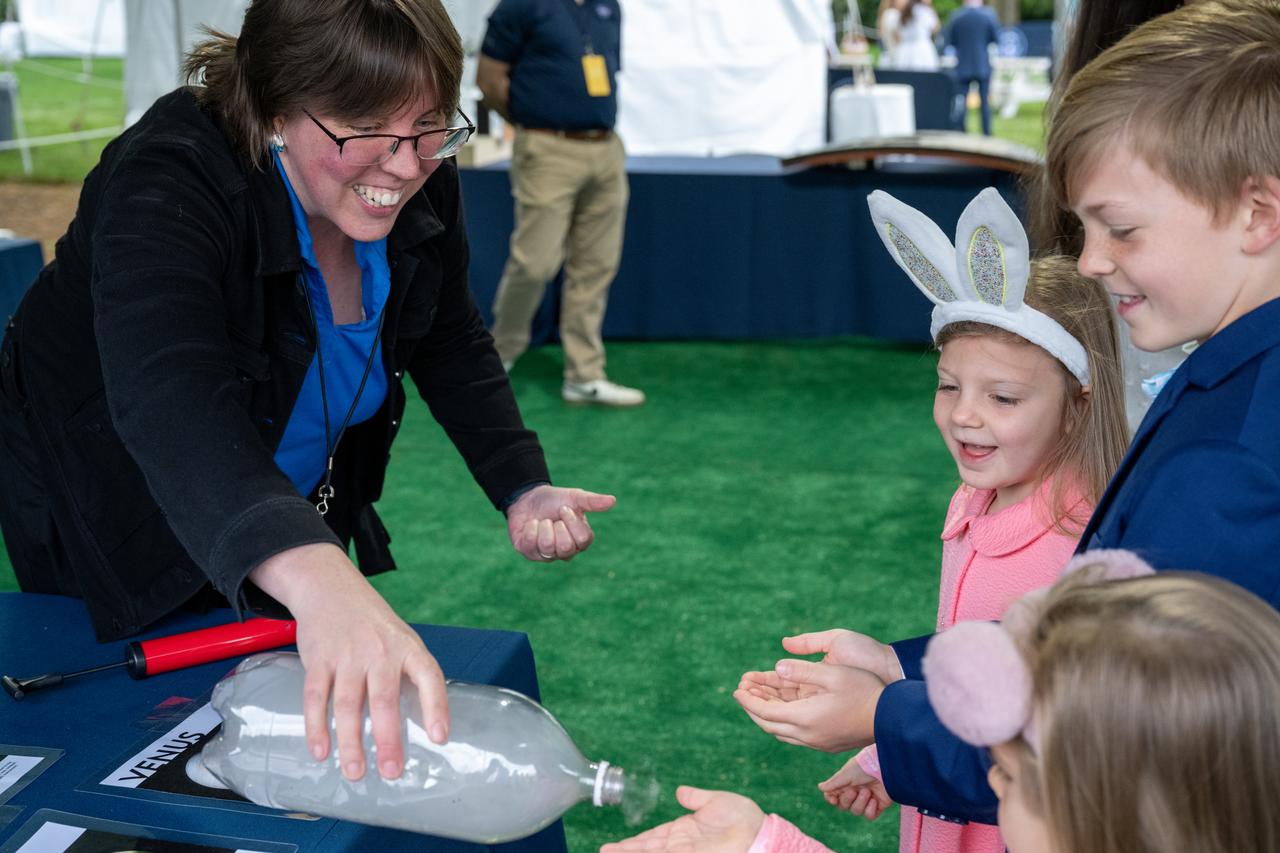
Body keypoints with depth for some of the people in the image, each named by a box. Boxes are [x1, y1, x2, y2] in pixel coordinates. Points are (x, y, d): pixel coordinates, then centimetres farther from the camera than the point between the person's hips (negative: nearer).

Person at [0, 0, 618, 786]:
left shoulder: (421, 182, -18)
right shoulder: (166, 183, -37)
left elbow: (449, 342, -1)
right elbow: (168, 397, -55)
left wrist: (523, 487, -17)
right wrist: (315, 577, -72)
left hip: (298, 507, 6)